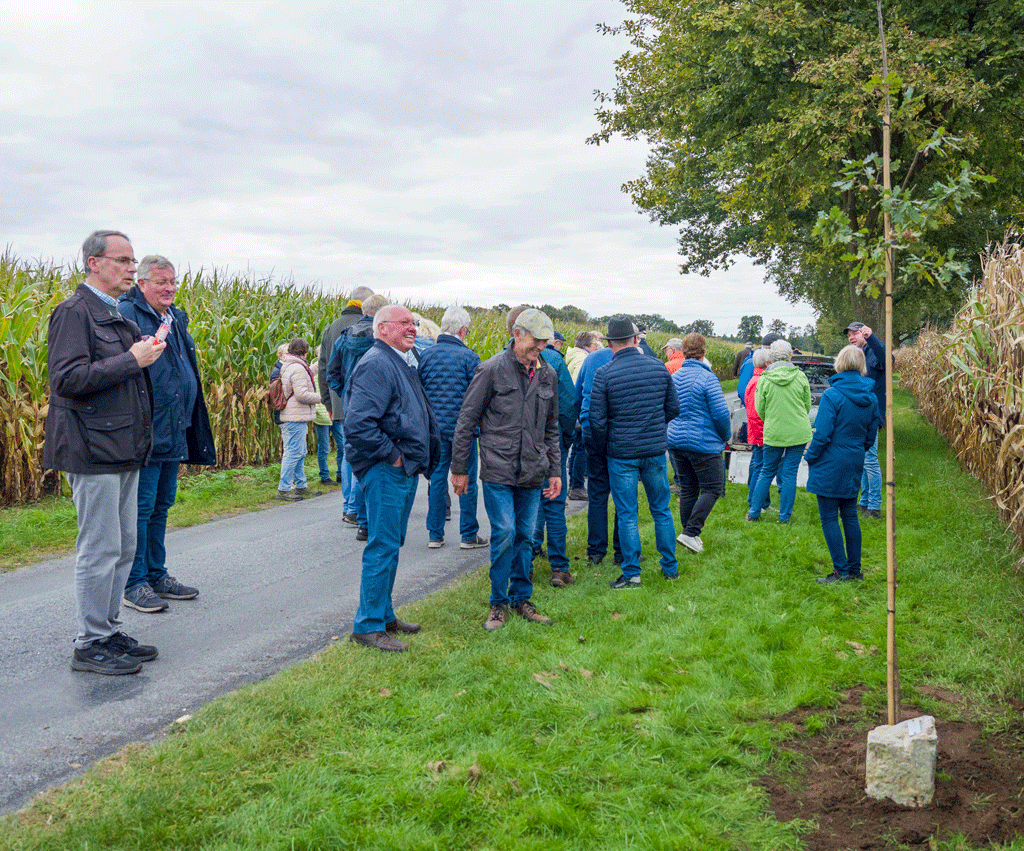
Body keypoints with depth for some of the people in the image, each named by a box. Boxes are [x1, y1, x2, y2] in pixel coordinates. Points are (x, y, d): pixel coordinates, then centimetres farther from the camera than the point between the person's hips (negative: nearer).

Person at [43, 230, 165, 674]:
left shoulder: (118, 313, 17)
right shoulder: (74, 312, -10)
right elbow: (69, 378, -20)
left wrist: (145, 353, 8)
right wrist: (132, 360, -18)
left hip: (124, 449, 9)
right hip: (94, 450, -9)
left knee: (124, 547, 13)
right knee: (99, 550, -3)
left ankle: (109, 632, 24)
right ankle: (89, 645, 8)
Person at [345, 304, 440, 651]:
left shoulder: (402, 364, 18)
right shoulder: (375, 364, -16)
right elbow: (358, 424, -26)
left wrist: (422, 458, 17)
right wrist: (391, 454, -18)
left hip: (404, 470, 10)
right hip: (385, 471, -10)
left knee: (391, 544, 16)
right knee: (382, 547, -5)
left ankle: (384, 615, 27)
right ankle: (368, 625, 3)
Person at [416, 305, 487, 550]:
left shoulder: (426, 354, 1)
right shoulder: (469, 357, -10)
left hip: (435, 427, 4)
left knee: (437, 479, 10)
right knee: (466, 481, 6)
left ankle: (434, 535, 14)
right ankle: (468, 536, 12)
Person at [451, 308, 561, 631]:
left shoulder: (547, 374, 10)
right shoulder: (492, 369, -6)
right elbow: (467, 420, -2)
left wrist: (554, 470, 15)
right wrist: (459, 468, -2)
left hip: (533, 473, 5)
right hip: (498, 471, -5)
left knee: (525, 536, 9)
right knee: (504, 534, -8)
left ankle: (521, 598, 23)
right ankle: (499, 602, 8)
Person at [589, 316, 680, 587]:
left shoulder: (604, 374, -11)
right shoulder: (659, 367, -1)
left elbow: (597, 420, -10)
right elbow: (673, 408, 8)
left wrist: (604, 448, 7)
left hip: (621, 453, -3)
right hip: (656, 449, 3)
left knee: (627, 514, 4)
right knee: (661, 510, 15)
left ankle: (632, 573, 8)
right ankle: (670, 567, 22)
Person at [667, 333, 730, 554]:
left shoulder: (673, 378, 7)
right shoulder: (707, 378, -13)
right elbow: (721, 413, -15)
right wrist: (725, 436, 2)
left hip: (676, 442, 7)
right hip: (703, 443, -7)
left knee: (687, 489, 13)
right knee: (712, 489, 1)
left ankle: (690, 534, 18)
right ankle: (690, 533, -9)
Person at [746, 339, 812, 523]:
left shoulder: (764, 380, -6)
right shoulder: (800, 377, -3)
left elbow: (760, 410, 2)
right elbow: (807, 406, 7)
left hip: (773, 433, 0)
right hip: (798, 432, 0)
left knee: (767, 472, 12)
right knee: (790, 473, 6)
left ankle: (754, 513, 17)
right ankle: (784, 515, 9)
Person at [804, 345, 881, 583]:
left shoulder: (832, 395, -17)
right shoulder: (871, 398, 3)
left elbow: (822, 434, -17)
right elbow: (871, 436, 11)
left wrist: (810, 457, -2)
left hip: (830, 465, -7)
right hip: (854, 465, 7)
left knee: (829, 518, 1)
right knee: (850, 516, 15)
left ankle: (842, 570, 1)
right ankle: (855, 569, 21)